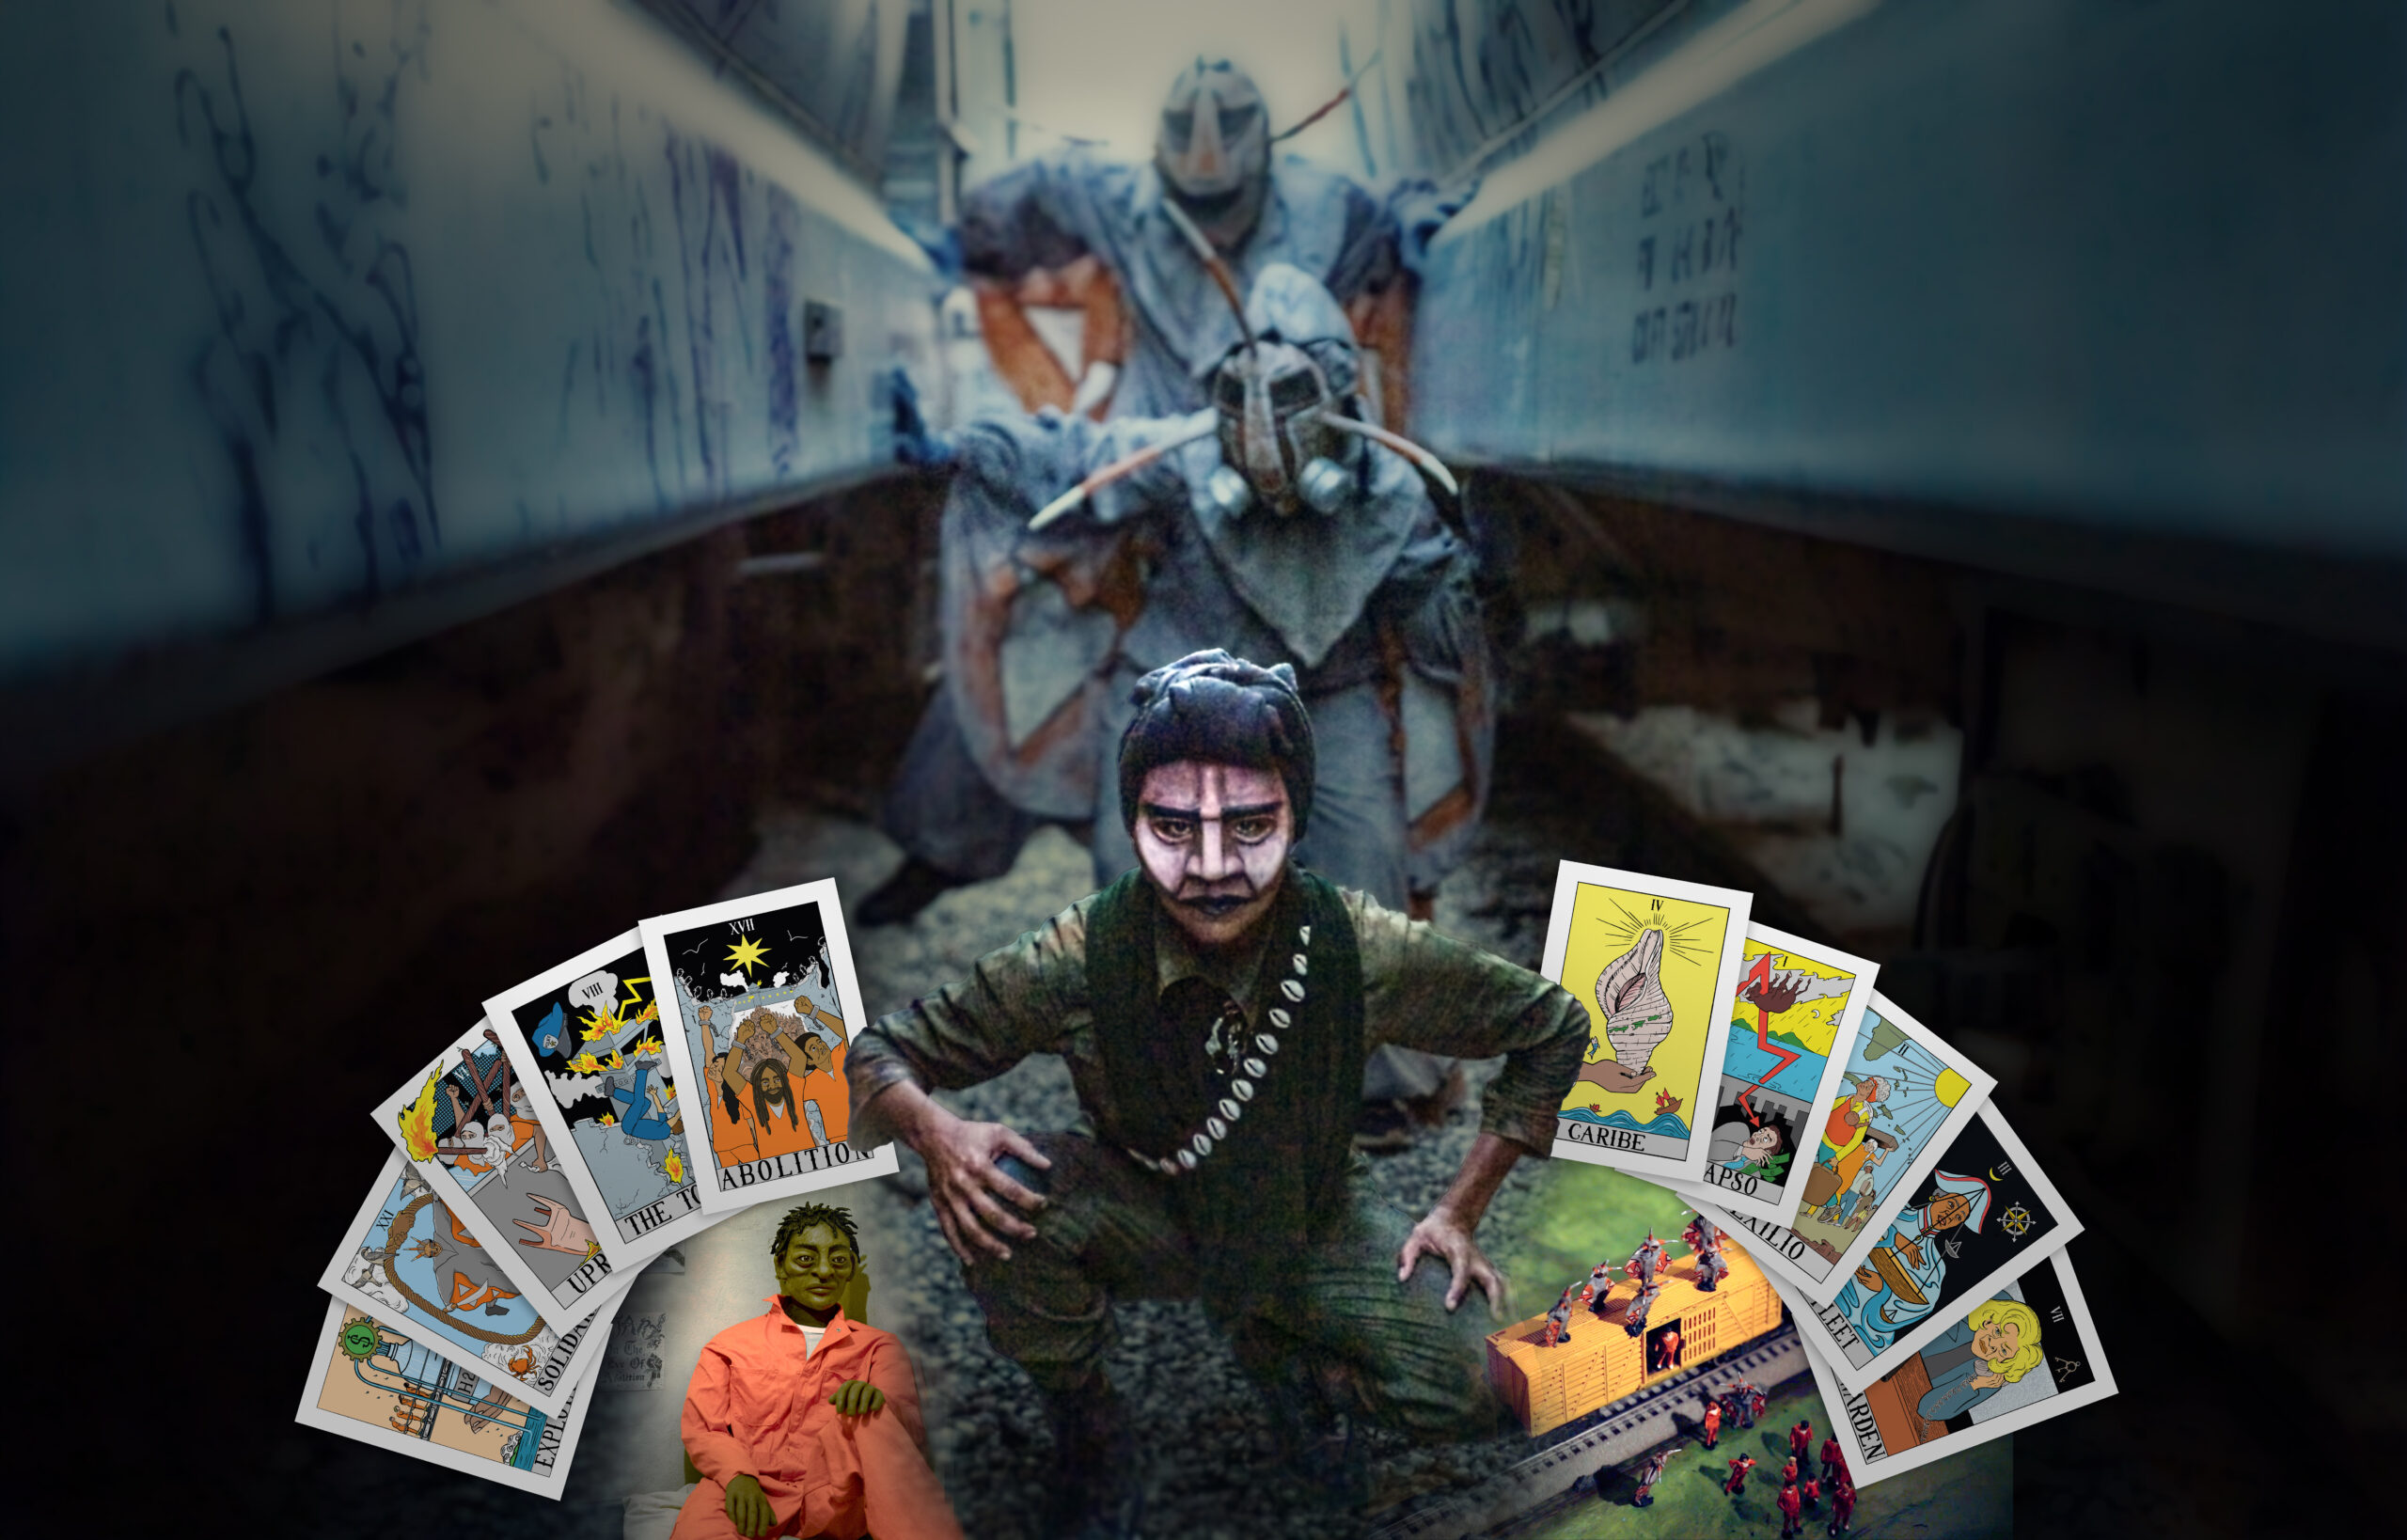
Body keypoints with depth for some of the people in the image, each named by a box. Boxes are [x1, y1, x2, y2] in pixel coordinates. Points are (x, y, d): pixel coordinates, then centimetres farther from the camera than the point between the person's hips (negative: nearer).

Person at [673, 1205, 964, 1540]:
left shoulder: (876, 1348, 14)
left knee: (868, 1414, -31)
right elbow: (699, 1428, 7)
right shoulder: (732, 1344, 15)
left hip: (835, 1498, 2)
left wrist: (876, 1402, -23)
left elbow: (912, 1430, 1)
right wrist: (738, 1475, -15)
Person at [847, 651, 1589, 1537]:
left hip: (1312, 1224, 1)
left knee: (1459, 1396, -20)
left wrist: (1460, 1214, -9)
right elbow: (881, 1053, -14)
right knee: (1003, 1201, -31)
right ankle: (1086, 1432, 0)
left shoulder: (1363, 952, -27)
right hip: (1147, 1221, 0)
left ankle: (1280, 1350, 14)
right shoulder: (1078, 963, -27)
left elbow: (1552, 1028, -11)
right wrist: (934, 1131, -37)